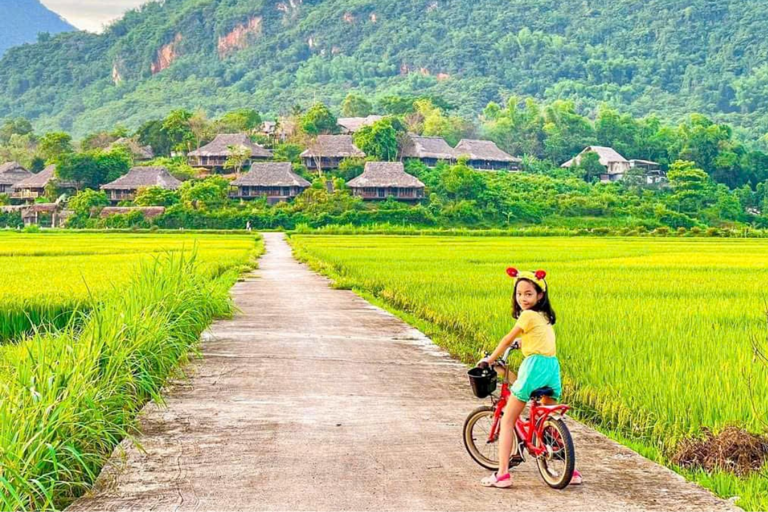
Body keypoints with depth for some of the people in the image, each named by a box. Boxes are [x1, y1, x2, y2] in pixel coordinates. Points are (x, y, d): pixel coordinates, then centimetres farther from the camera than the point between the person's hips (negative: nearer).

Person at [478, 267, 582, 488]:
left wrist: (490, 359, 13)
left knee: (507, 420, 1)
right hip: (553, 368, 8)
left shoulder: (528, 315, -7)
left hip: (535, 366, -8)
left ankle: (502, 474, -5)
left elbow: (508, 339, 1)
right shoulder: (545, 316, 17)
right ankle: (571, 471, 15)